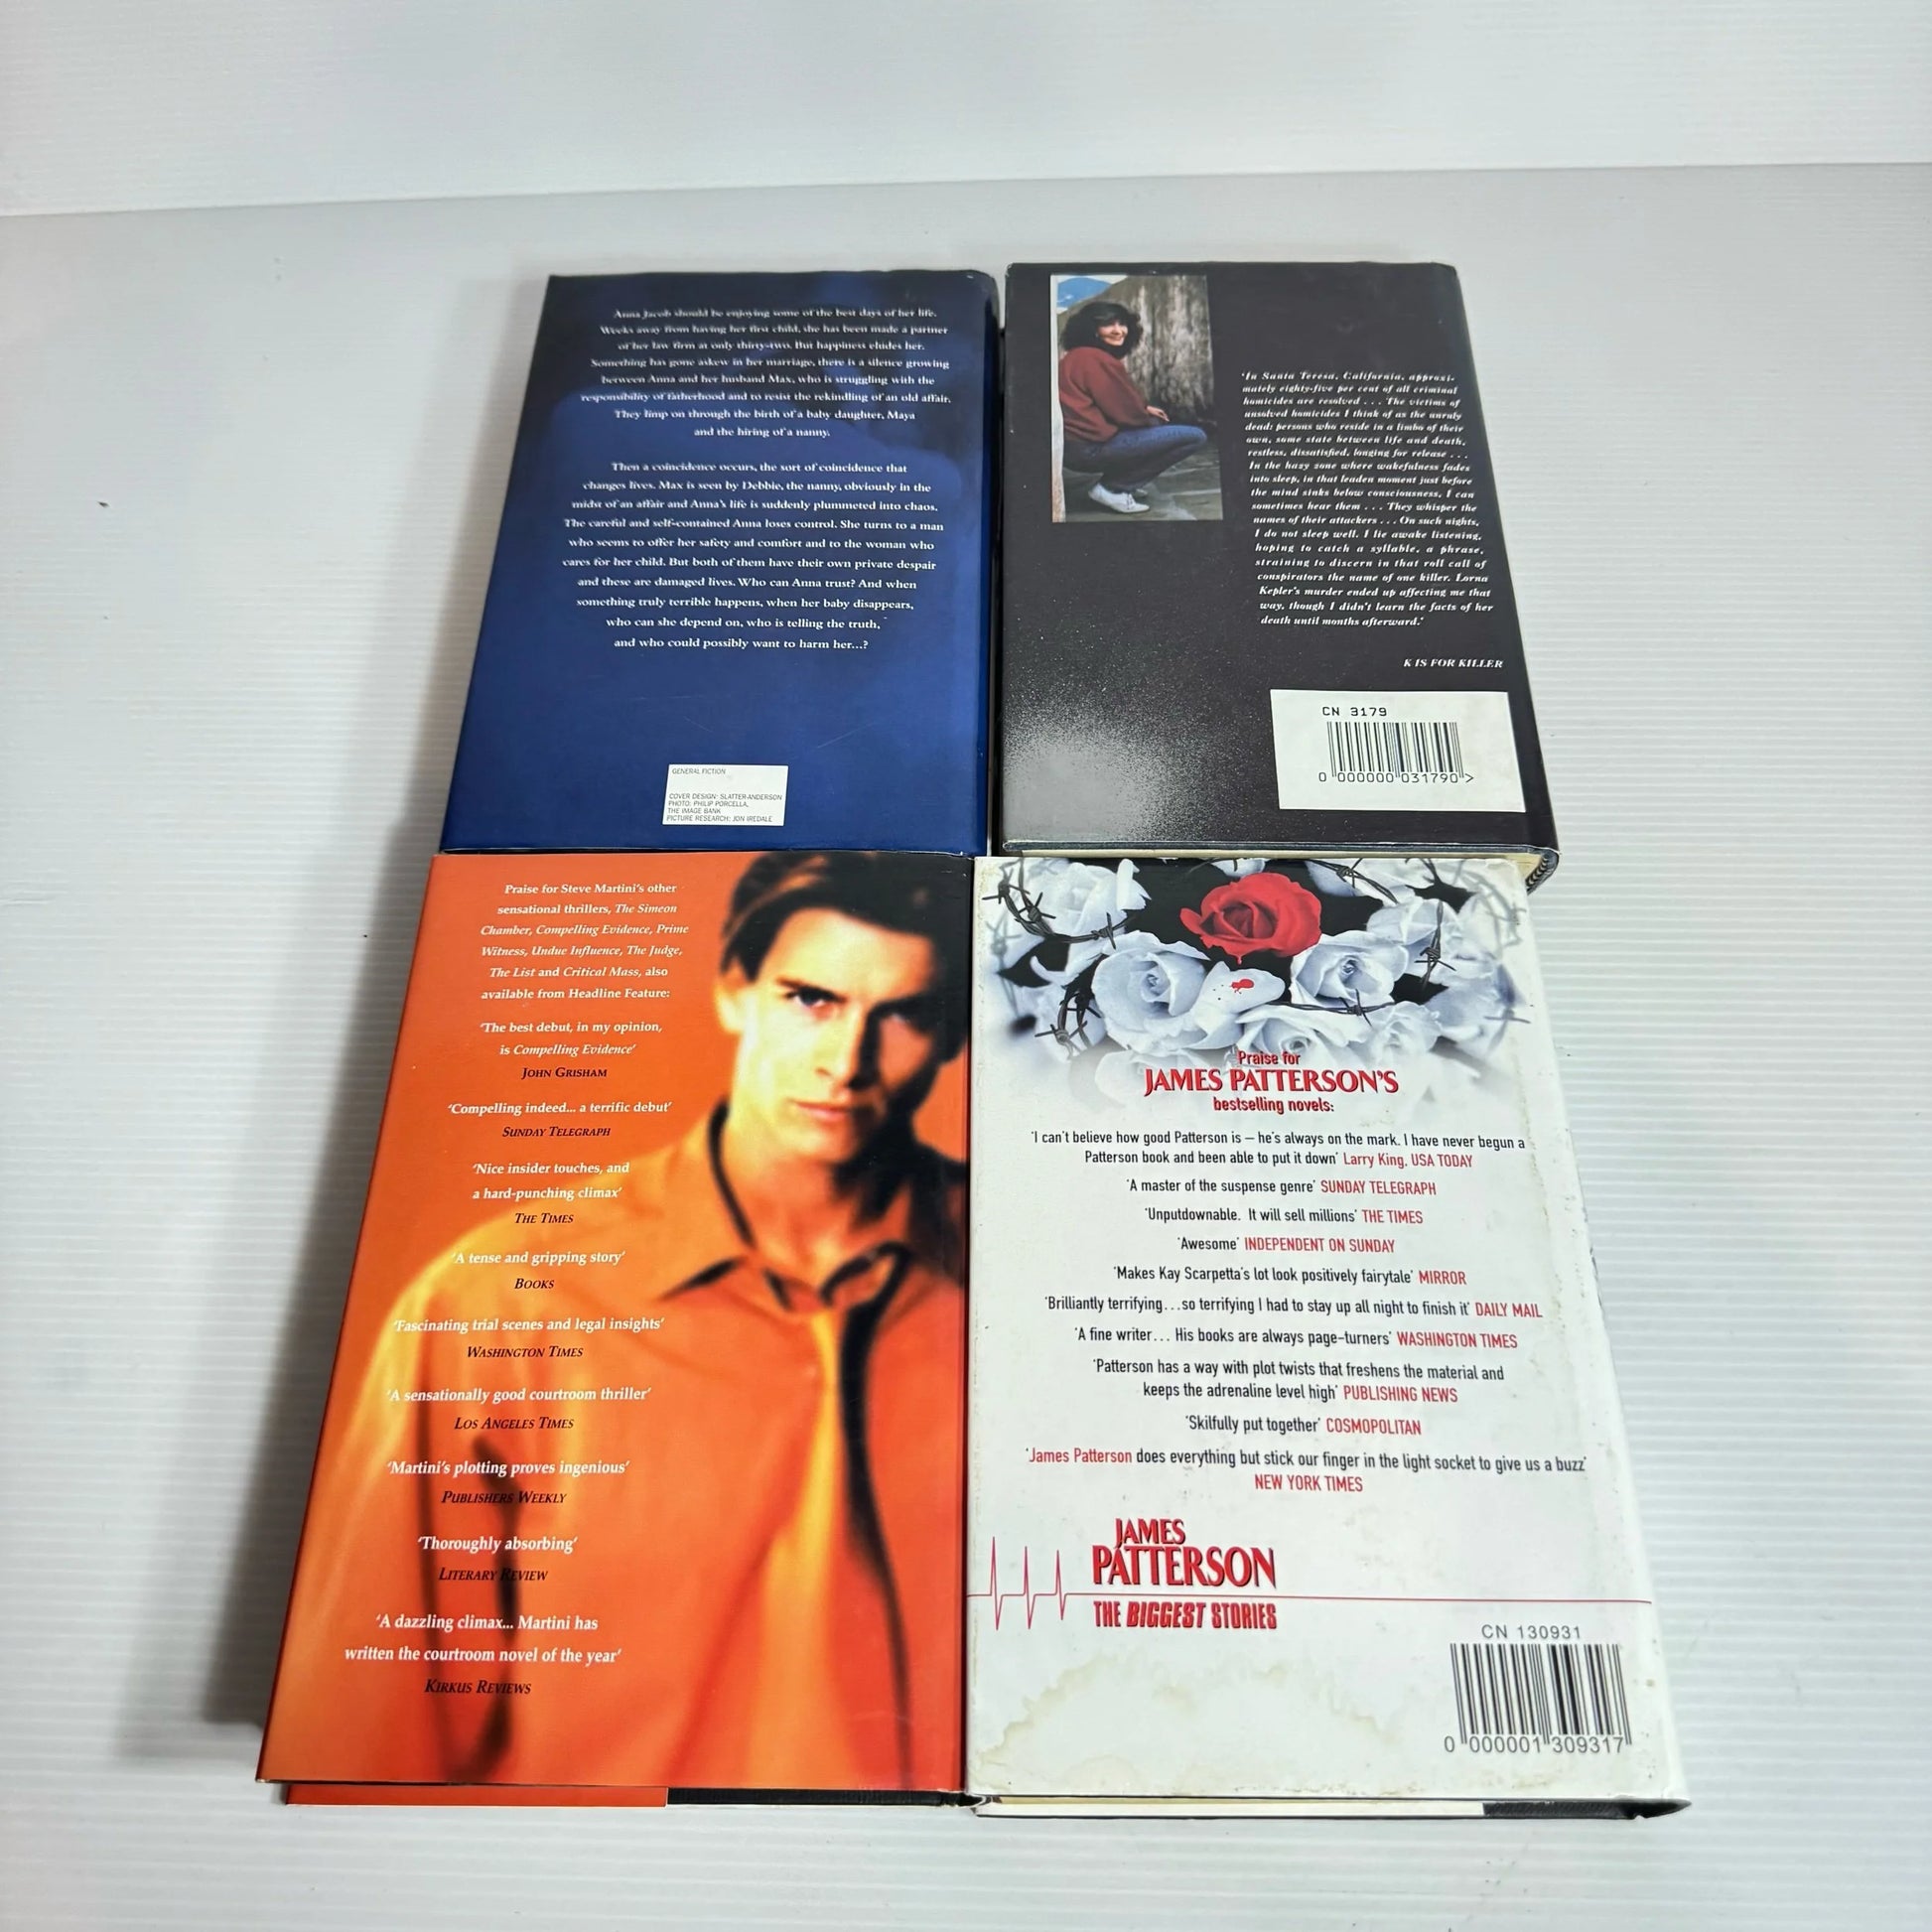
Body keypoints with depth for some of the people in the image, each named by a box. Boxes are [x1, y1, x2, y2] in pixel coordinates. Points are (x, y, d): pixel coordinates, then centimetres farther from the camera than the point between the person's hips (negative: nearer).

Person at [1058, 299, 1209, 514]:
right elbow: (1125, 412, -12)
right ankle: (1112, 489, -7)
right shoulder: (1095, 358, -14)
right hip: (1092, 446, -11)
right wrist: (1149, 416, 8)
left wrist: (1145, 408, 11)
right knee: (1195, 436, -7)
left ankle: (1118, 484, 12)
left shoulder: (1077, 356, 17)